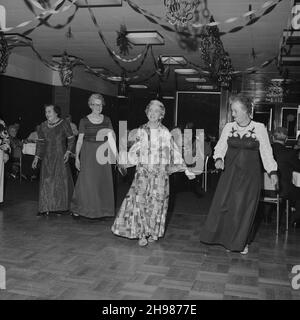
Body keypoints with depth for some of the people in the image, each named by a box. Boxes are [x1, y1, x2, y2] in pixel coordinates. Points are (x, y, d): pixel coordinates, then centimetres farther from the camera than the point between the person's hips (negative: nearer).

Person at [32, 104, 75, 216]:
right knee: (46, 180, 0)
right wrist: (37, 157, 7)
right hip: (47, 157, 3)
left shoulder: (64, 124, -4)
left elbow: (71, 139, 0)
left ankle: (61, 207, 12)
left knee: (61, 180, -1)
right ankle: (45, 207, 6)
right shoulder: (43, 126, 7)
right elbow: (40, 142, 11)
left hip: (61, 156, -3)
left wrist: (68, 152, -11)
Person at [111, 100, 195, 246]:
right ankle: (141, 234, 0)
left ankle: (153, 232, 16)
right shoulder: (141, 131, 5)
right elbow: (134, 151, 11)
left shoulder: (165, 132, 3)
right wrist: (125, 162, 2)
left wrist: (185, 169, 1)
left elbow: (175, 152, 4)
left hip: (160, 172, 0)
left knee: (157, 201, 0)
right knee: (140, 200, -9)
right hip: (143, 171, 0)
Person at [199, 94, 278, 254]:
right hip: (230, 173, 2)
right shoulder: (229, 127, 2)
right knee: (224, 205, 0)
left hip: (250, 175, -2)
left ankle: (242, 242, 24)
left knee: (244, 208, 5)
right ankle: (227, 239, 18)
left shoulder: (259, 128, -3)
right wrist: (218, 158, -15)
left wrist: (272, 171, -5)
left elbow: (266, 152, 1)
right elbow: (220, 146, 5)